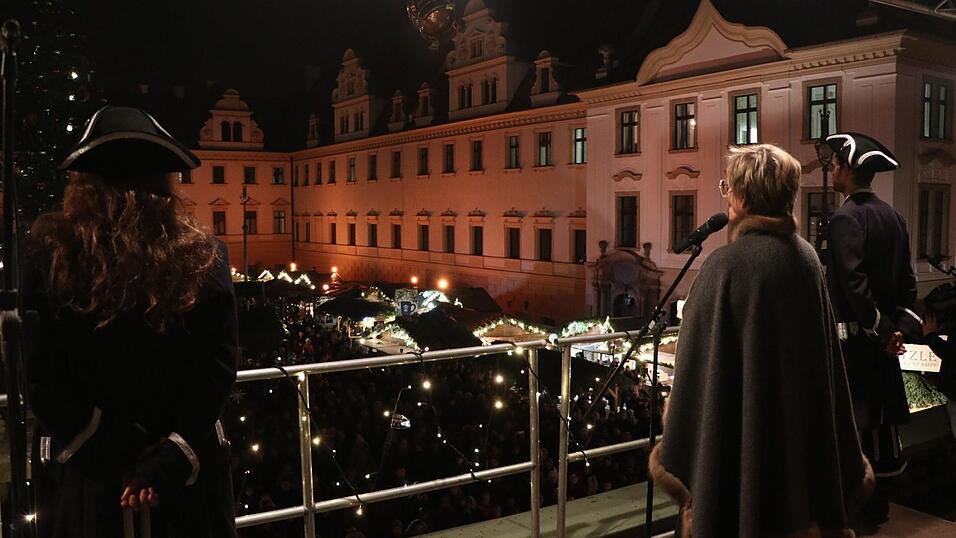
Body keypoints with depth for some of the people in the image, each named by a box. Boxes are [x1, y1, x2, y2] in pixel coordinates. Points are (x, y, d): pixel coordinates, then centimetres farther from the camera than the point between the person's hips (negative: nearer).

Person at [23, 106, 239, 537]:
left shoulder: (48, 252, -10)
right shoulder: (203, 256, -7)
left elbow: (40, 375, -12)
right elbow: (219, 367, -9)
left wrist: (112, 461, -7)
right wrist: (169, 460, -9)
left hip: (84, 467, -1)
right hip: (187, 464, 1)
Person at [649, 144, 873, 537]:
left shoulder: (726, 265, -20)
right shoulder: (807, 257, 0)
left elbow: (697, 369, -17)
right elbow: (827, 359, 8)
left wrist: (676, 454, -6)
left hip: (739, 436, -6)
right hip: (800, 431, 6)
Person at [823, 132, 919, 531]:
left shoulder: (845, 218, -16)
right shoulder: (892, 216, 10)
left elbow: (854, 283, -23)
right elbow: (907, 279, 12)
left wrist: (882, 329, -14)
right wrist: (901, 326, 8)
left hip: (854, 337, -8)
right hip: (880, 336, 9)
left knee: (855, 424, -1)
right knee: (881, 419, 16)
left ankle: (859, 513, 8)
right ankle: (877, 505, 29)